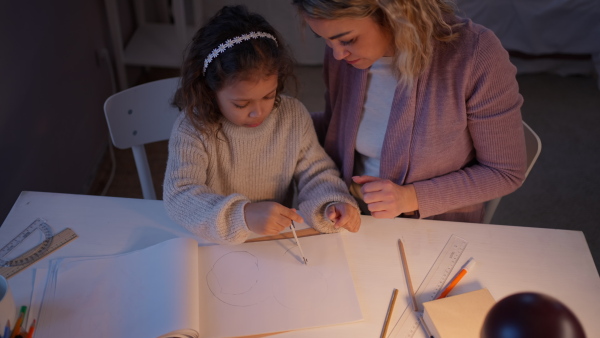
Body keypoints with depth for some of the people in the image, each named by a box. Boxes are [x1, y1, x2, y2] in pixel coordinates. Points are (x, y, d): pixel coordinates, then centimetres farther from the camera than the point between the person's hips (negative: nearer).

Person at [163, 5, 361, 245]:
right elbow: (179, 197, -25)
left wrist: (333, 204, -21)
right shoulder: (193, 128, -17)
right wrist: (243, 216, -41)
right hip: (213, 245, -3)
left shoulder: (295, 116, -6)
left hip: (278, 238, 3)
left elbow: (315, 174, 1)